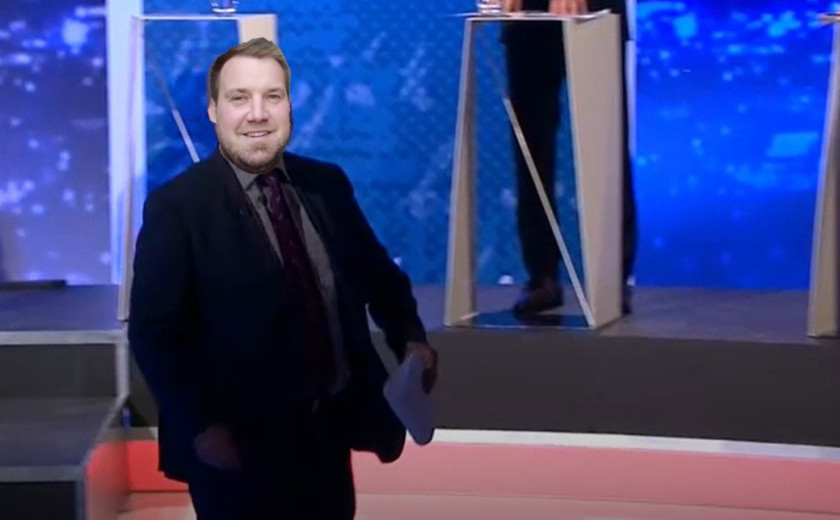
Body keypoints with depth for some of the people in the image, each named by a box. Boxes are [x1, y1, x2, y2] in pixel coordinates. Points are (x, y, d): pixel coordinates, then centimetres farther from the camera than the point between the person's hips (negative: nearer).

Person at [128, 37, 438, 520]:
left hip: (331, 429, 5)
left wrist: (410, 338, 0)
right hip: (240, 447, -5)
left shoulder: (327, 184, 4)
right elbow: (155, 332, -14)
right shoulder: (177, 207, -11)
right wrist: (201, 427, -20)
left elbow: (377, 273, 16)